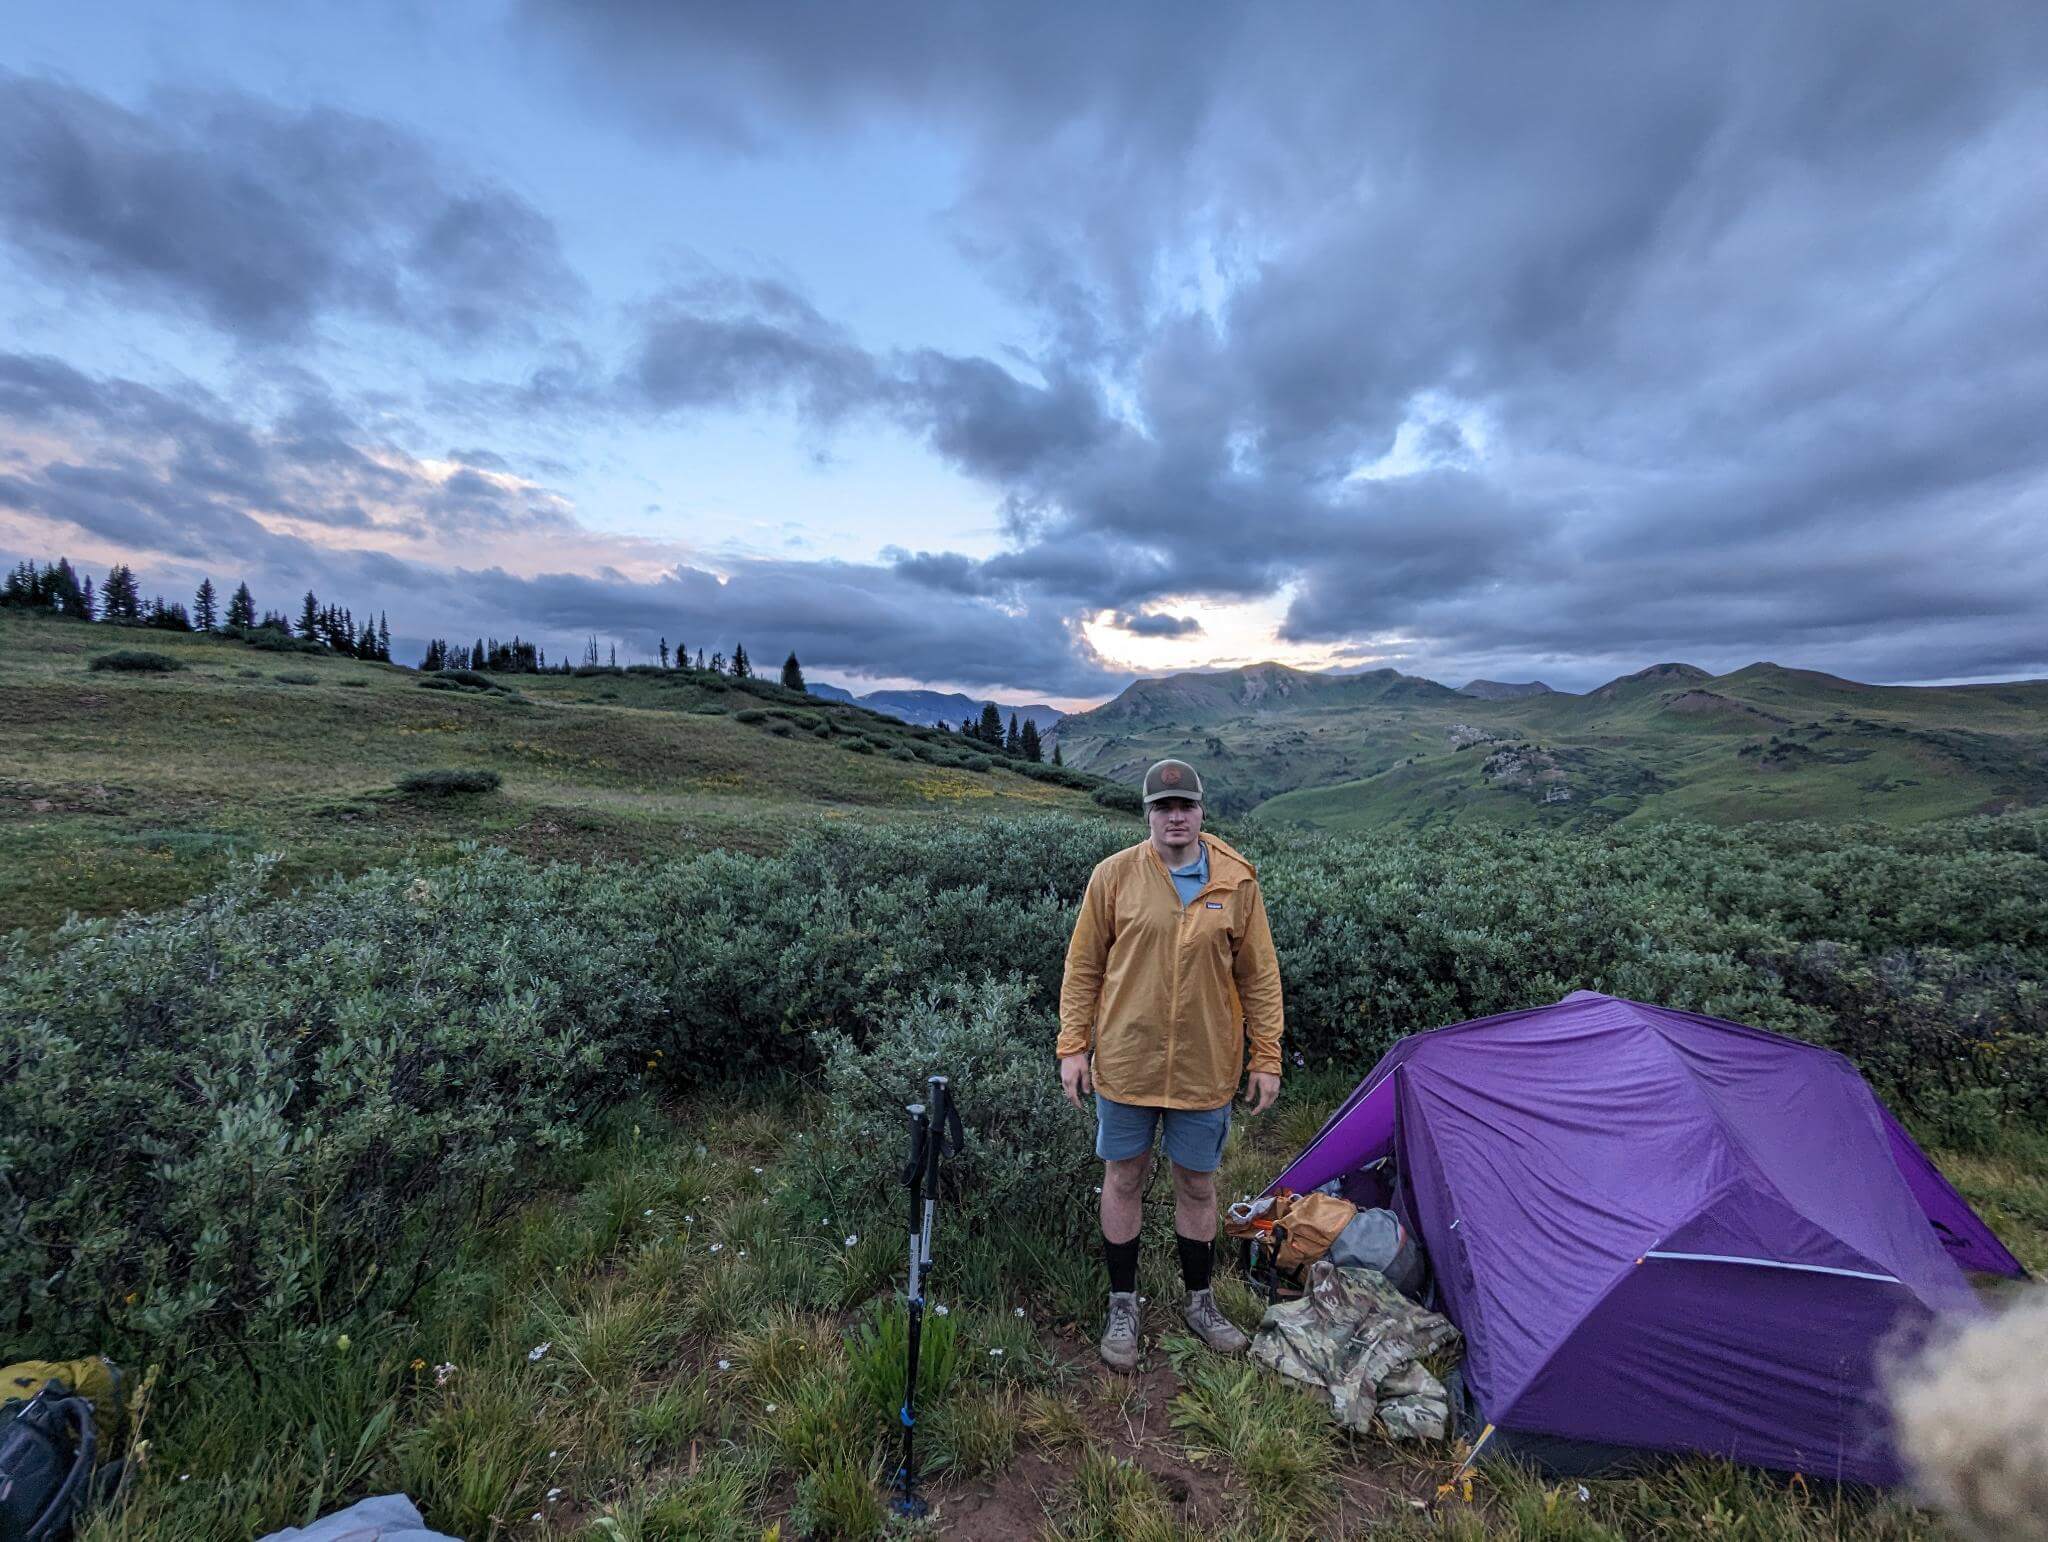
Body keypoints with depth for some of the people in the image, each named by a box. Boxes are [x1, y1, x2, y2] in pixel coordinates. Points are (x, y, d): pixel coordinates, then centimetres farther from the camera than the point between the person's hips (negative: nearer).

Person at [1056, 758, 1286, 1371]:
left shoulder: (1237, 881, -4)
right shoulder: (1114, 875, -8)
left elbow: (1259, 976, 3)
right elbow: (1083, 966, -1)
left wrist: (1266, 1058, 3)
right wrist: (1073, 1045, -3)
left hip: (1205, 1068, 1)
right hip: (1125, 1063, -1)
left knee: (1197, 1185, 17)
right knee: (1123, 1180, 14)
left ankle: (1200, 1302, 40)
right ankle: (1123, 1306, 35)